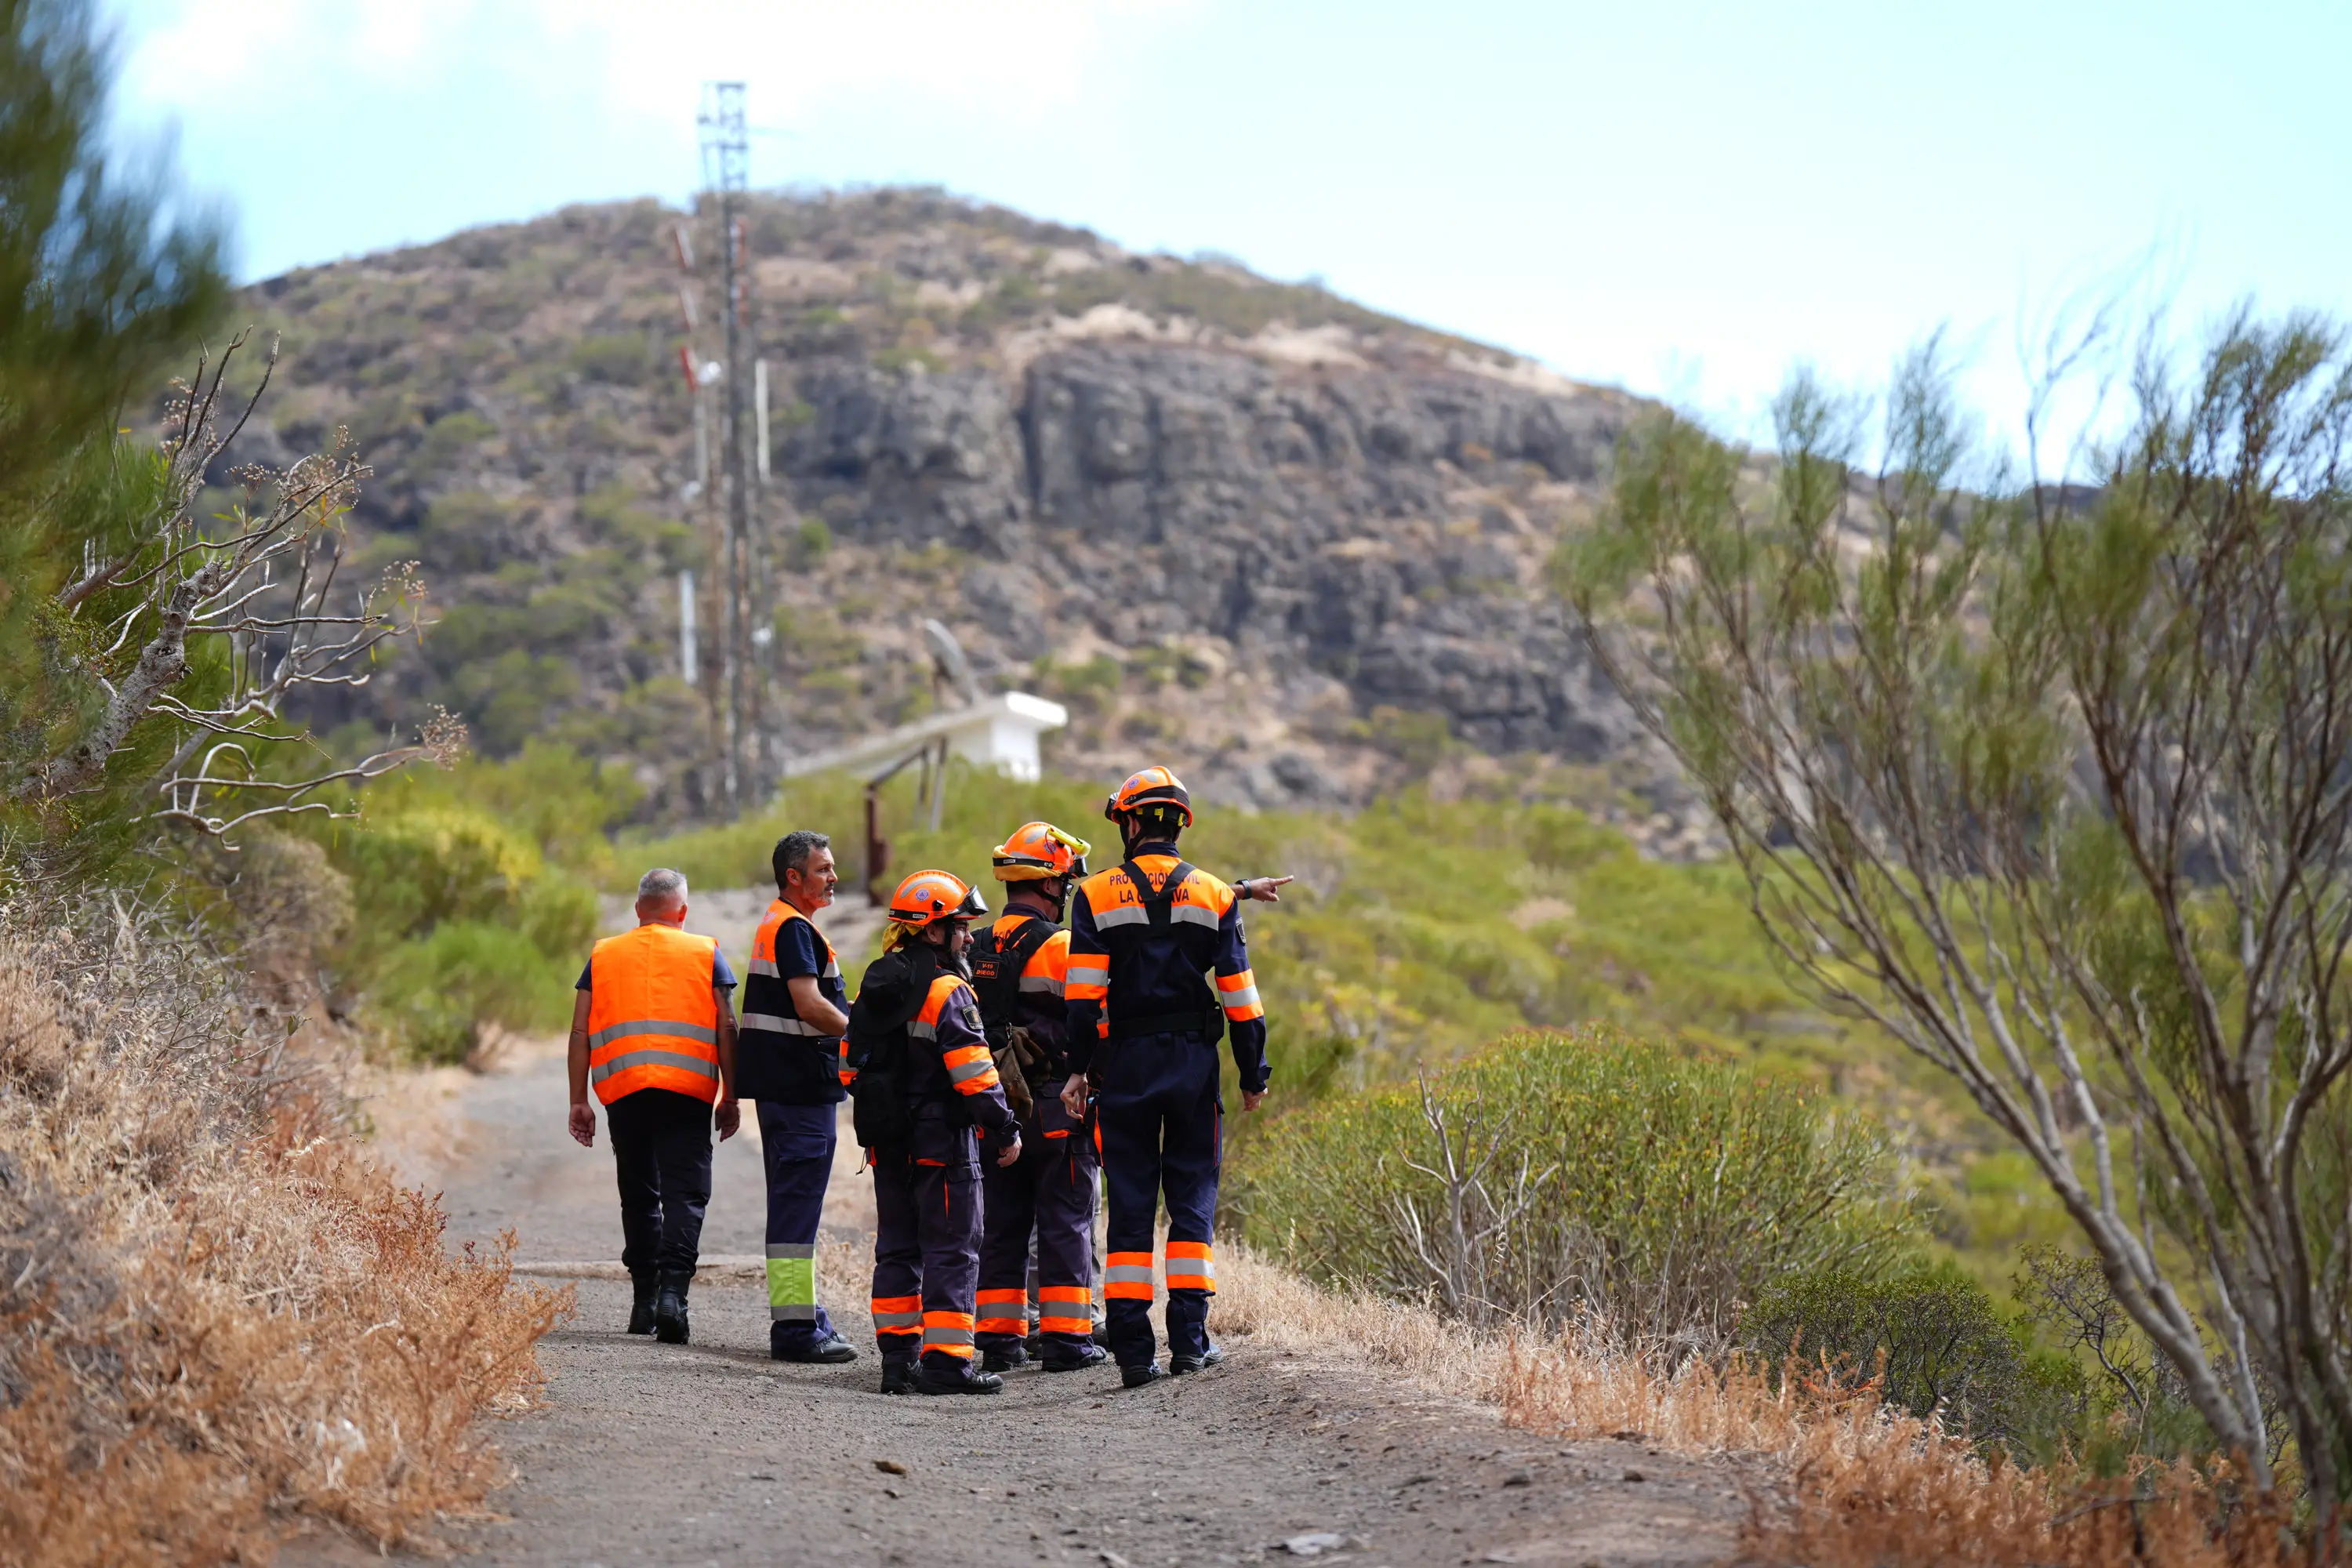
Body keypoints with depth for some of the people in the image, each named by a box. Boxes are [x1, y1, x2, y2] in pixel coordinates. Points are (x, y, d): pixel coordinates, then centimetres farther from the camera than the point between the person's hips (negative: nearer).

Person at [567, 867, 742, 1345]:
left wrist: (579, 1102, 11)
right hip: (688, 1091, -2)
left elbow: (580, 1033, 9)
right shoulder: (706, 954, 8)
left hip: (623, 1091, 2)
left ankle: (645, 1298, 18)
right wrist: (729, 1098, 8)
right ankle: (673, 1290, -20)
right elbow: (726, 1030, 4)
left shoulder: (603, 955, 13)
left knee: (638, 1196, 15)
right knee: (685, 1194, -3)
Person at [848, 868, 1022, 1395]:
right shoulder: (947, 991, -14)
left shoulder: (875, 986, 11)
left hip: (887, 1139, 8)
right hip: (941, 1137, -8)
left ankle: (897, 1353, 14)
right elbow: (973, 1071, -18)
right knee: (952, 1249, -3)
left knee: (897, 1246, 13)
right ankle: (946, 1360, -5)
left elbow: (854, 1063, 16)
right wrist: (1004, 1128, -11)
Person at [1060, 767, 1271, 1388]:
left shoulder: (1096, 895, 0)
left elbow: (1084, 993, -5)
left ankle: (1133, 1349, 0)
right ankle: (1190, 1340, 2)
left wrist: (1077, 1069, -1)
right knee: (1192, 1198, 8)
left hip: (1126, 1059, 0)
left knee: (1130, 1203, 3)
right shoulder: (1214, 896, 3)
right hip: (1193, 1058, 0)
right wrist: (1253, 1074, 8)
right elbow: (1240, 996, 2)